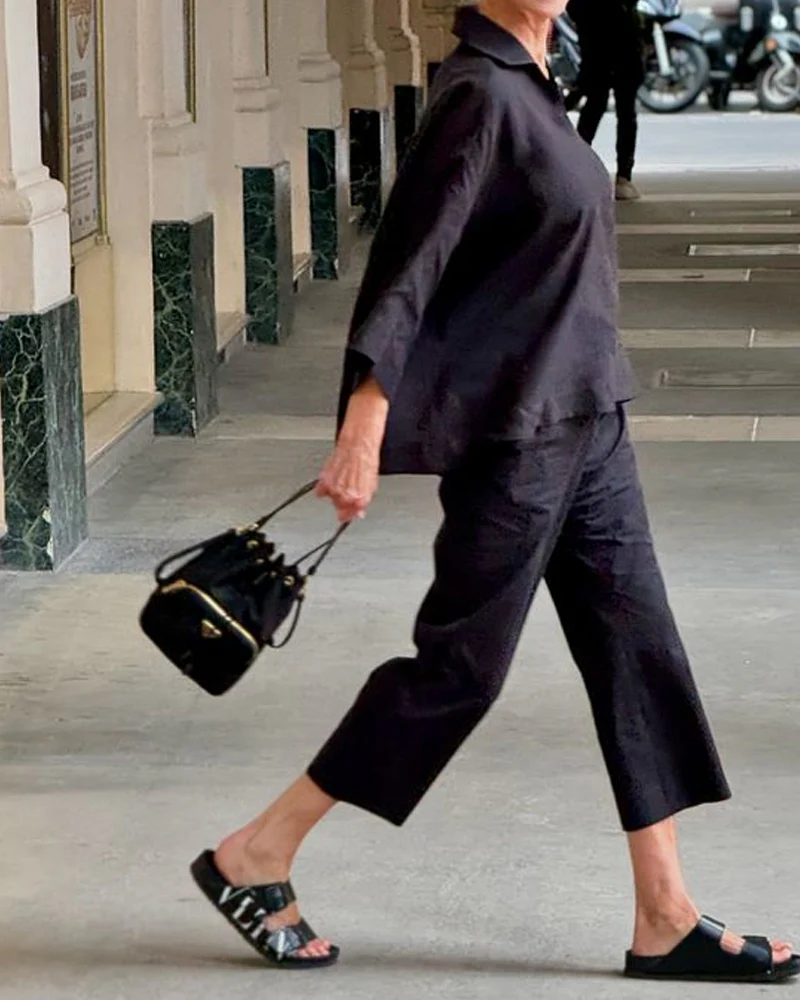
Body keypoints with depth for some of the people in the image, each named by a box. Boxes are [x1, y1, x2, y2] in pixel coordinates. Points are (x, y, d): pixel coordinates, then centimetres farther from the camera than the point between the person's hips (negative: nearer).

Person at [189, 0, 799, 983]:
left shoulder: (529, 88, 12)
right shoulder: (480, 93, -17)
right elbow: (410, 255, -22)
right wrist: (366, 423, -27)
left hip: (581, 422, 9)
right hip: (513, 433, -9)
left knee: (637, 647, 7)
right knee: (459, 664, -1)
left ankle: (665, 918, 12)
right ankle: (254, 858, 11)